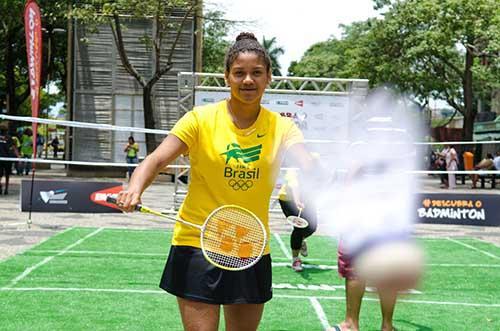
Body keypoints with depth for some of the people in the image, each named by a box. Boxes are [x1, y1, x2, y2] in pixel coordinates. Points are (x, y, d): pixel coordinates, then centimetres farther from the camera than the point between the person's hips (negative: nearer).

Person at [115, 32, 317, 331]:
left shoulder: (281, 127, 0)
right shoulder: (201, 119, -5)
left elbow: (308, 167, -16)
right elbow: (157, 160, -12)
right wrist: (136, 187, -34)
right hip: (197, 244, -3)